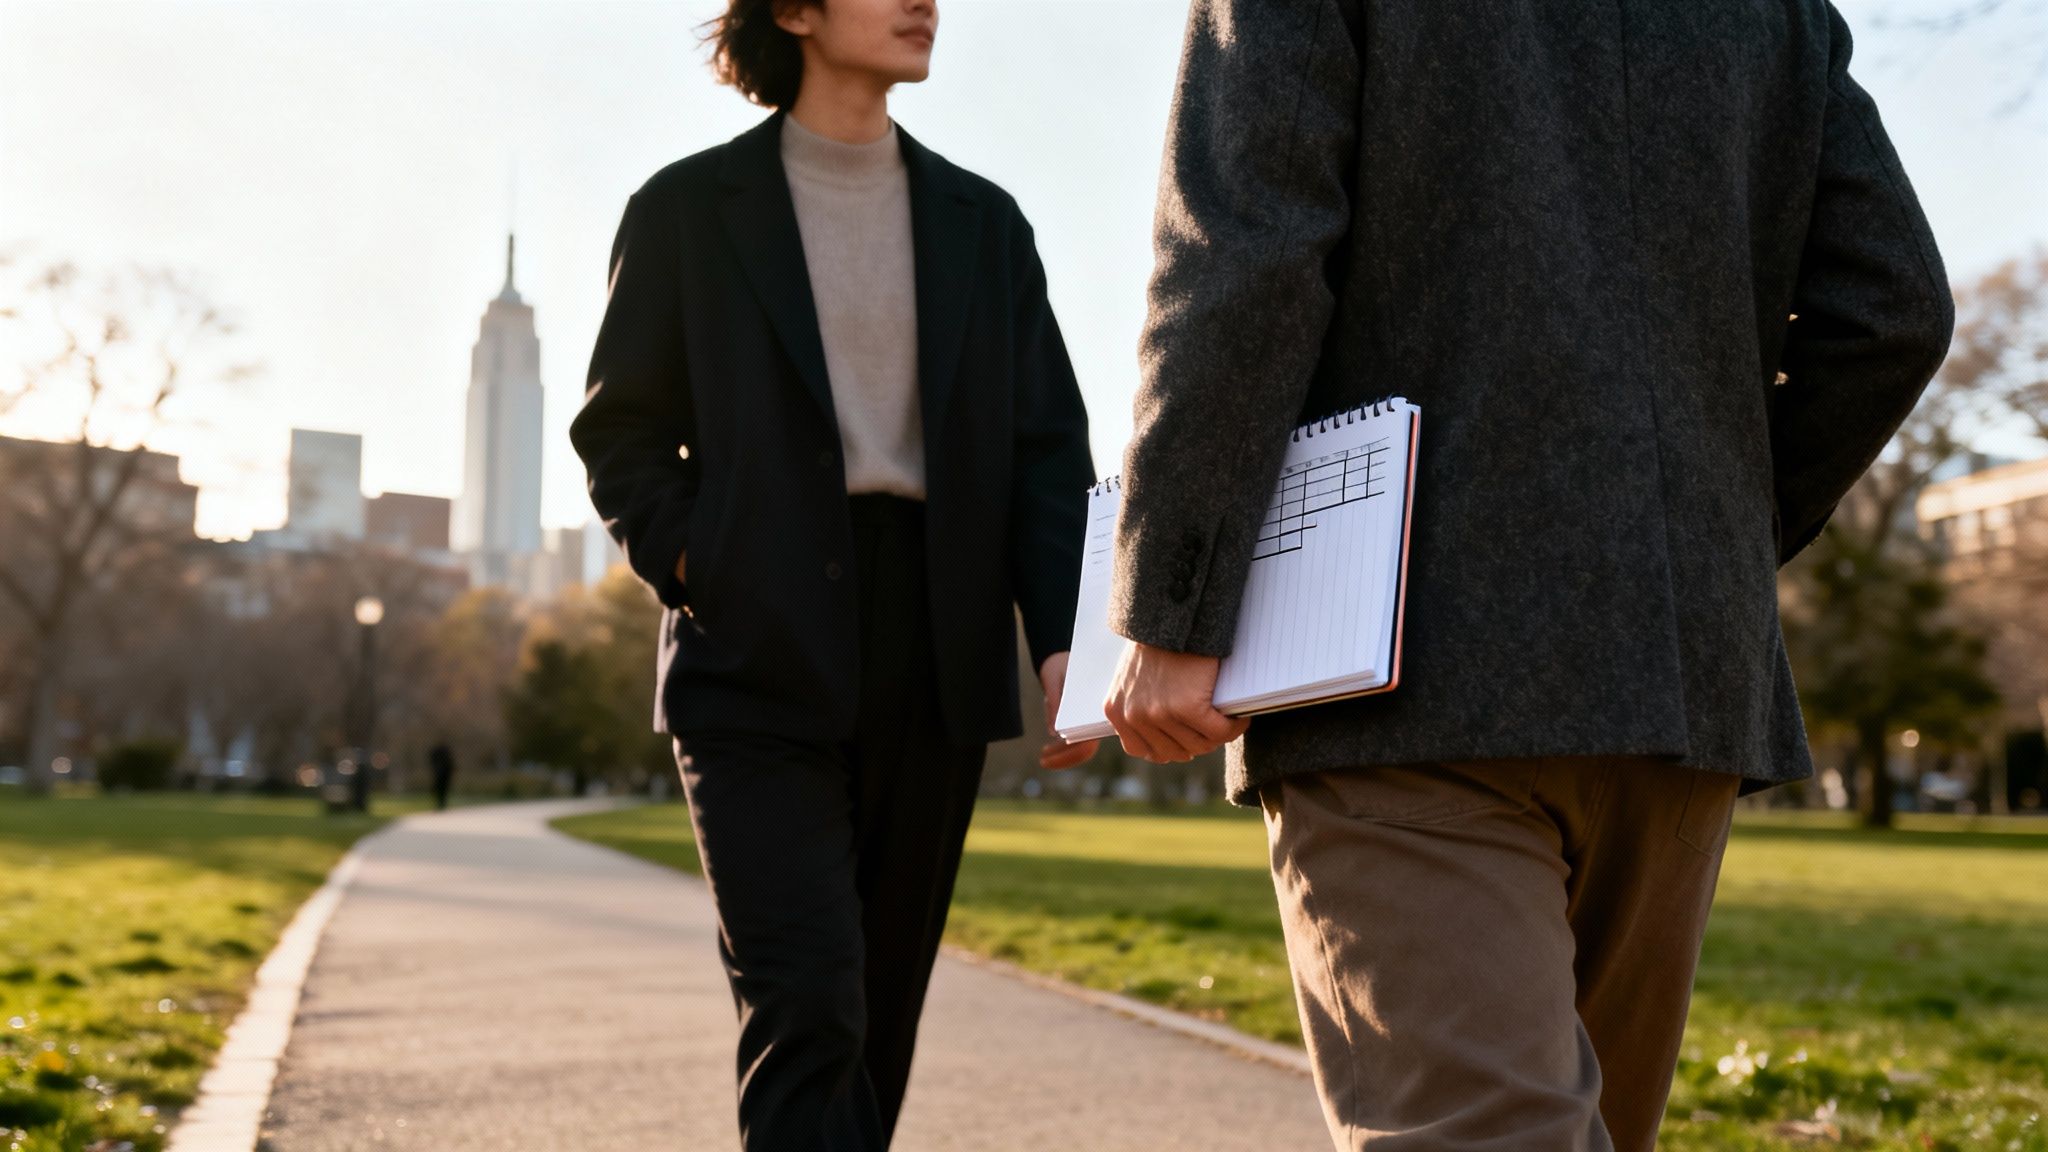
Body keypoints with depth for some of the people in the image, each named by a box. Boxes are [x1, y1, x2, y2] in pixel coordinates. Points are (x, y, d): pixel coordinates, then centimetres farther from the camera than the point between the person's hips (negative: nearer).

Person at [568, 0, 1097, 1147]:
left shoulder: (983, 222, 12)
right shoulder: (688, 209, 4)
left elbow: (1048, 449, 6)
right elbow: (621, 435, 8)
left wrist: (1064, 640, -8)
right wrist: (698, 575, -7)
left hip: (932, 675, 4)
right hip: (760, 669, -3)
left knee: (878, 1015, 11)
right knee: (807, 1010, -14)